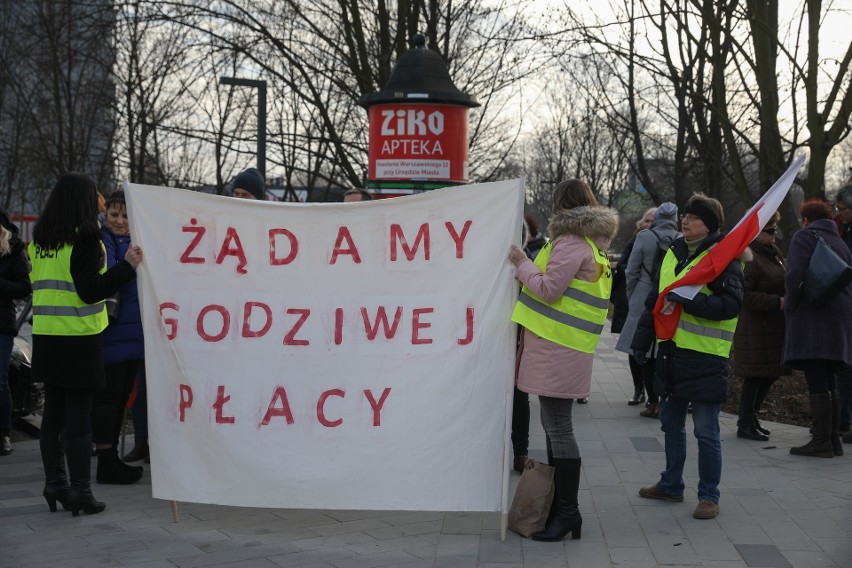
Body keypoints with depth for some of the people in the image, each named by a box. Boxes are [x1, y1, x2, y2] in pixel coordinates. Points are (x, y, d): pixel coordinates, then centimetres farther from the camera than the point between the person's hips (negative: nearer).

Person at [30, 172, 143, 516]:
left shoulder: (39, 239, 9)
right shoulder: (85, 237, -12)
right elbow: (91, 291, -17)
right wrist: (127, 266, -15)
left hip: (45, 336, 7)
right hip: (78, 337, -7)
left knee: (54, 411, 13)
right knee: (79, 415, -2)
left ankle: (54, 484, 20)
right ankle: (80, 491, 2)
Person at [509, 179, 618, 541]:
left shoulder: (571, 243, -13)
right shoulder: (592, 243, 20)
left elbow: (548, 288, -17)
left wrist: (522, 263, -5)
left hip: (558, 348, -11)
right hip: (562, 348, 11)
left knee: (558, 429, -8)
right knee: (554, 426, 15)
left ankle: (567, 512, -4)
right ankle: (560, 506, 22)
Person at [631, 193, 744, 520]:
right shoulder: (673, 254, 13)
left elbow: (731, 304, -20)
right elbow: (655, 299, 20)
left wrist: (688, 301, -27)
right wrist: (642, 340, 20)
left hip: (705, 357, -7)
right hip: (672, 352, 8)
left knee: (706, 431, 0)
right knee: (671, 424, 17)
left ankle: (709, 496, 12)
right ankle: (671, 485, 31)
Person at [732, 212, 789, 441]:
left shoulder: (774, 252, 14)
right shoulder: (748, 256, -15)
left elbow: (784, 283, 27)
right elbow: (746, 295, -21)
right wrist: (778, 302, -23)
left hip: (774, 326, 9)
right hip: (755, 327, -9)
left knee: (770, 374, 12)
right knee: (755, 377, -3)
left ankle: (750, 418, 26)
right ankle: (745, 424, 9)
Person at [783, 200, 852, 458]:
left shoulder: (804, 236, -1)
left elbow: (795, 275, -14)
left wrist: (789, 307, -3)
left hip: (812, 319, -8)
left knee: (816, 383, -9)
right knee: (828, 381, 12)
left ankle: (821, 441, -10)